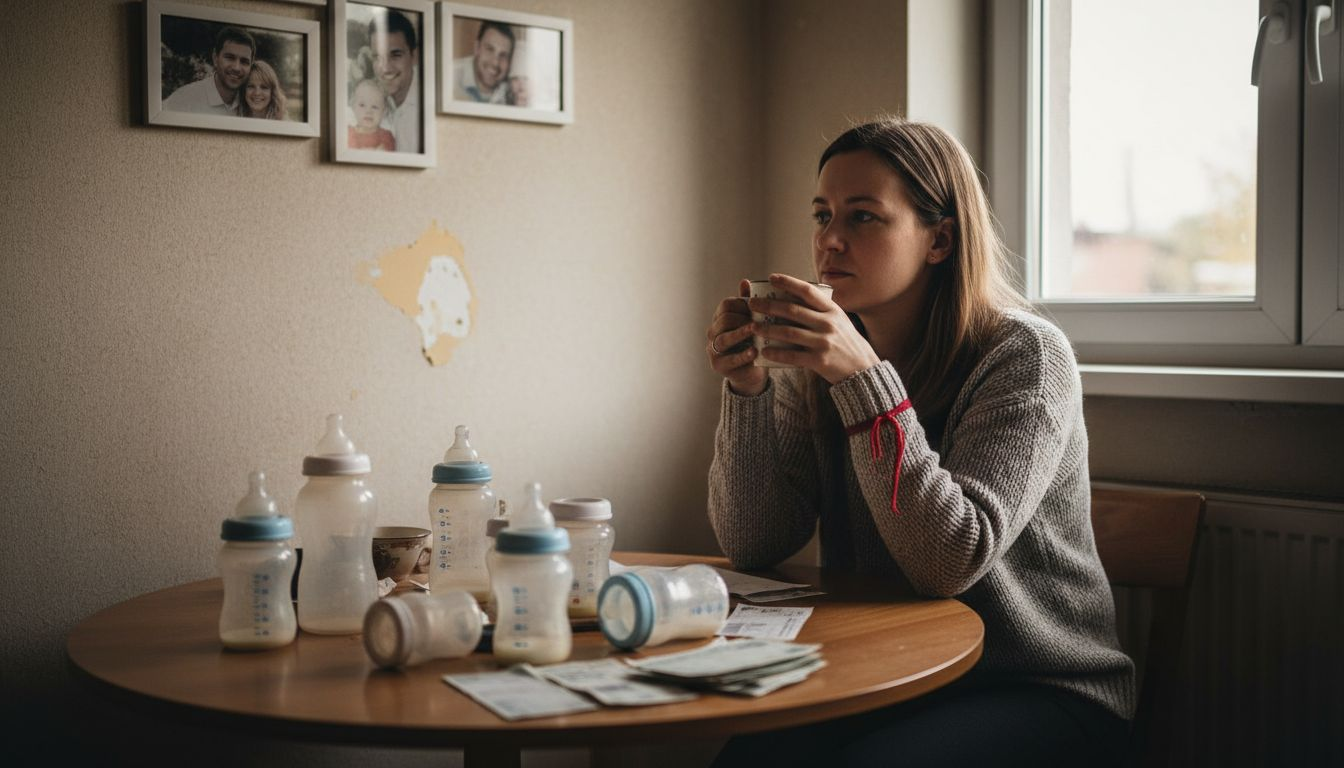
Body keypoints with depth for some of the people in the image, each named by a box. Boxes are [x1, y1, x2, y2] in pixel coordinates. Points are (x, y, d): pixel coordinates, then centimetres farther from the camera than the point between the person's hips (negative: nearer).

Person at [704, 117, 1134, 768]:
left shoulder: (1024, 355, -14)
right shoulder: (816, 360, 0)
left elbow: (951, 561, -24)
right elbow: (752, 545, -4)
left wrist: (863, 378, -31)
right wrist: (747, 389, -18)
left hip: (1042, 690, -4)